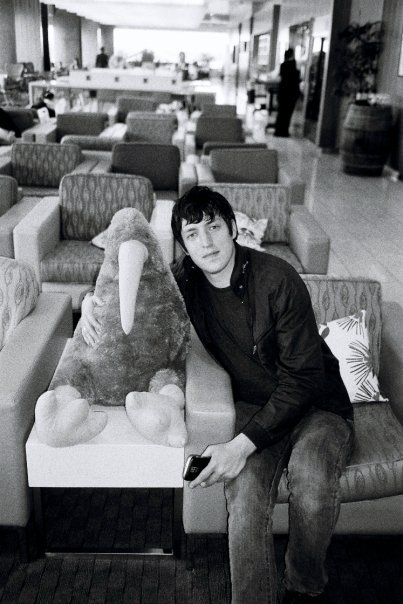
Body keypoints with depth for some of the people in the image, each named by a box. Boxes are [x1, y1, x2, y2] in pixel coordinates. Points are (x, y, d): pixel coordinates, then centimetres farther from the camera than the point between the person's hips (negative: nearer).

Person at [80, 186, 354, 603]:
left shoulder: (277, 279, -19)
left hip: (314, 403, -2)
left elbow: (302, 376, -19)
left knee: (310, 473, -33)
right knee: (244, 484, -30)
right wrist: (91, 299, -8)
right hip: (254, 405, 3)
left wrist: (243, 443, -26)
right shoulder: (184, 280, -4)